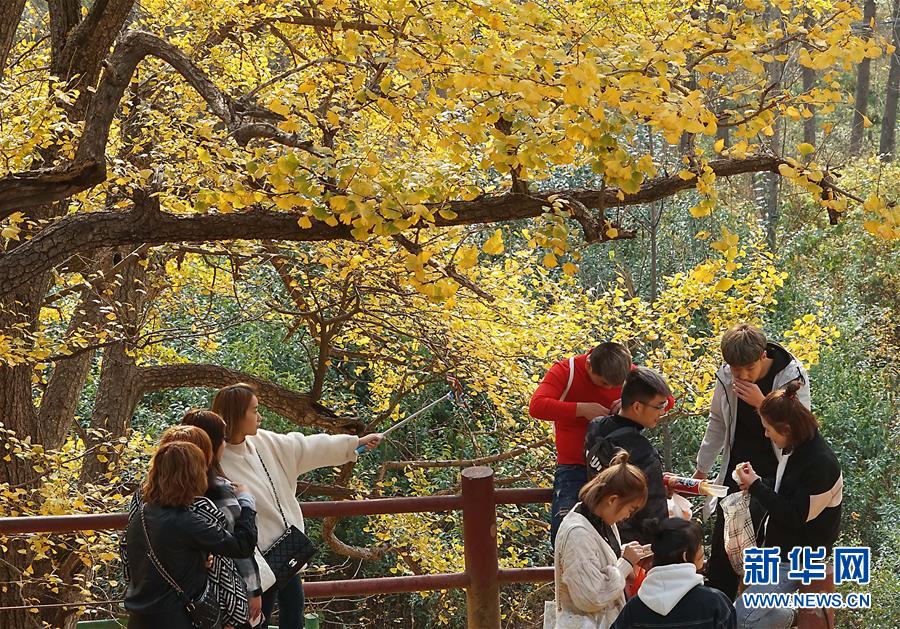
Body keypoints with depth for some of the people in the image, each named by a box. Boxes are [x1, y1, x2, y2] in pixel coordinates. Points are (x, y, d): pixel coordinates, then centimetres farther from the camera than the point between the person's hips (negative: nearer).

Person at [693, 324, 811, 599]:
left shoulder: (792, 378, -18)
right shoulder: (726, 377, -6)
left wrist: (763, 404, -30)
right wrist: (702, 468, 16)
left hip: (775, 473, -4)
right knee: (720, 547, 7)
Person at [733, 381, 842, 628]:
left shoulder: (821, 464, -25)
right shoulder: (796, 449, 2)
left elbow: (796, 517, -22)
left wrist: (756, 486, -18)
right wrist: (755, 483, -1)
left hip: (795, 559, -9)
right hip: (778, 546, 9)